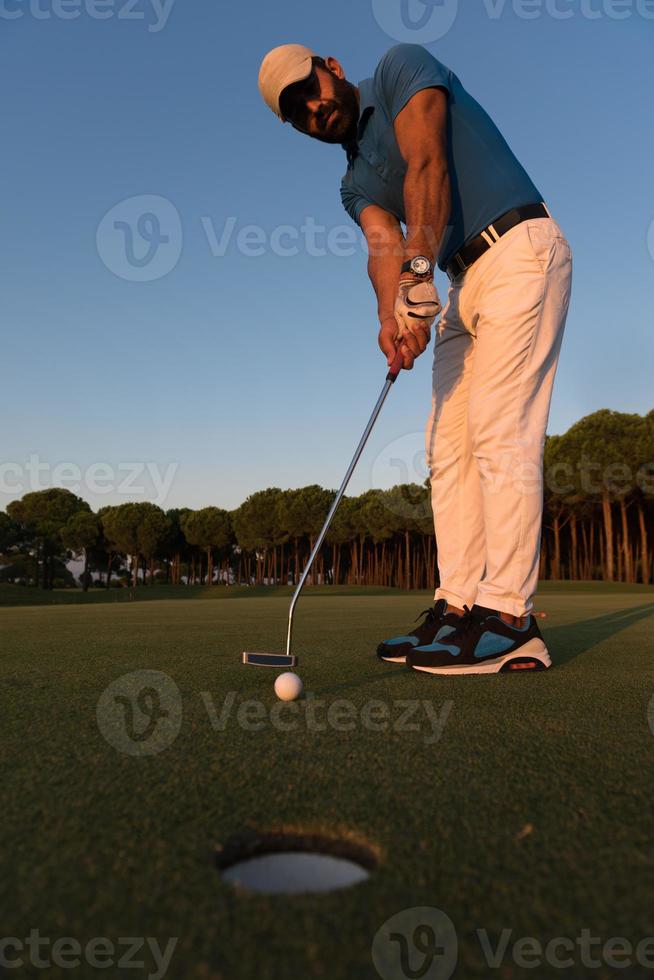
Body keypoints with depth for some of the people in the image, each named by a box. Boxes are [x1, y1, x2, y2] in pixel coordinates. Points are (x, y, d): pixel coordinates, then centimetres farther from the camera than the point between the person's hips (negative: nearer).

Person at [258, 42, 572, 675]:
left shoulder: (400, 67, 4)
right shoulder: (355, 184, 20)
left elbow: (426, 165, -14)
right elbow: (383, 246, -1)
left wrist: (417, 273, -25)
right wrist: (391, 315, -23)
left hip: (519, 249, -8)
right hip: (464, 281, 8)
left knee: (498, 434, -17)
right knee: (448, 445, 0)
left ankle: (508, 617, -15)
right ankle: (459, 605, 2)